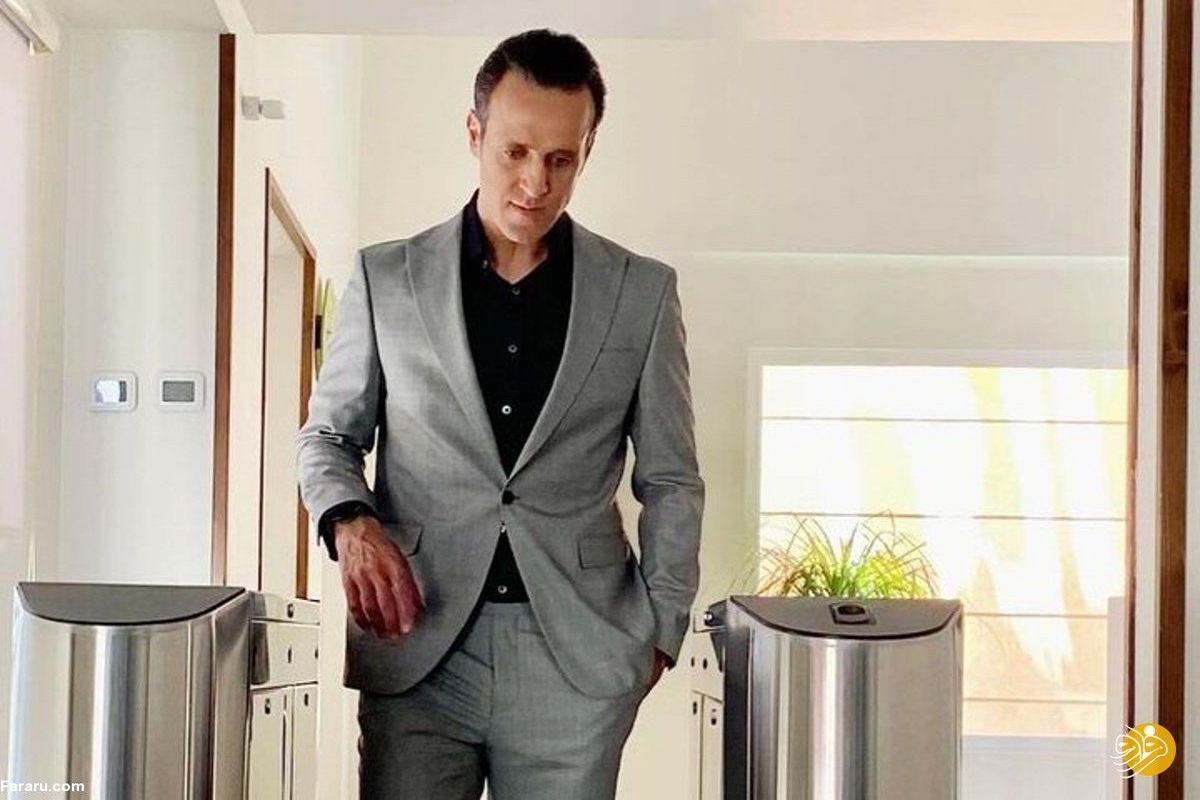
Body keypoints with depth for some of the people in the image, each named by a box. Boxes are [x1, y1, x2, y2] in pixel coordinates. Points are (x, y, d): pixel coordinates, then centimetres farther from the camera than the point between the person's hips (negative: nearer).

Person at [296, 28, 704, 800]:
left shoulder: (642, 293, 4)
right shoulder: (386, 278, 3)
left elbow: (671, 481, 8)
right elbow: (328, 433, 11)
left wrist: (659, 632, 2)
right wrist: (350, 522, -9)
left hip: (577, 657, 0)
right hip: (416, 649, 0)